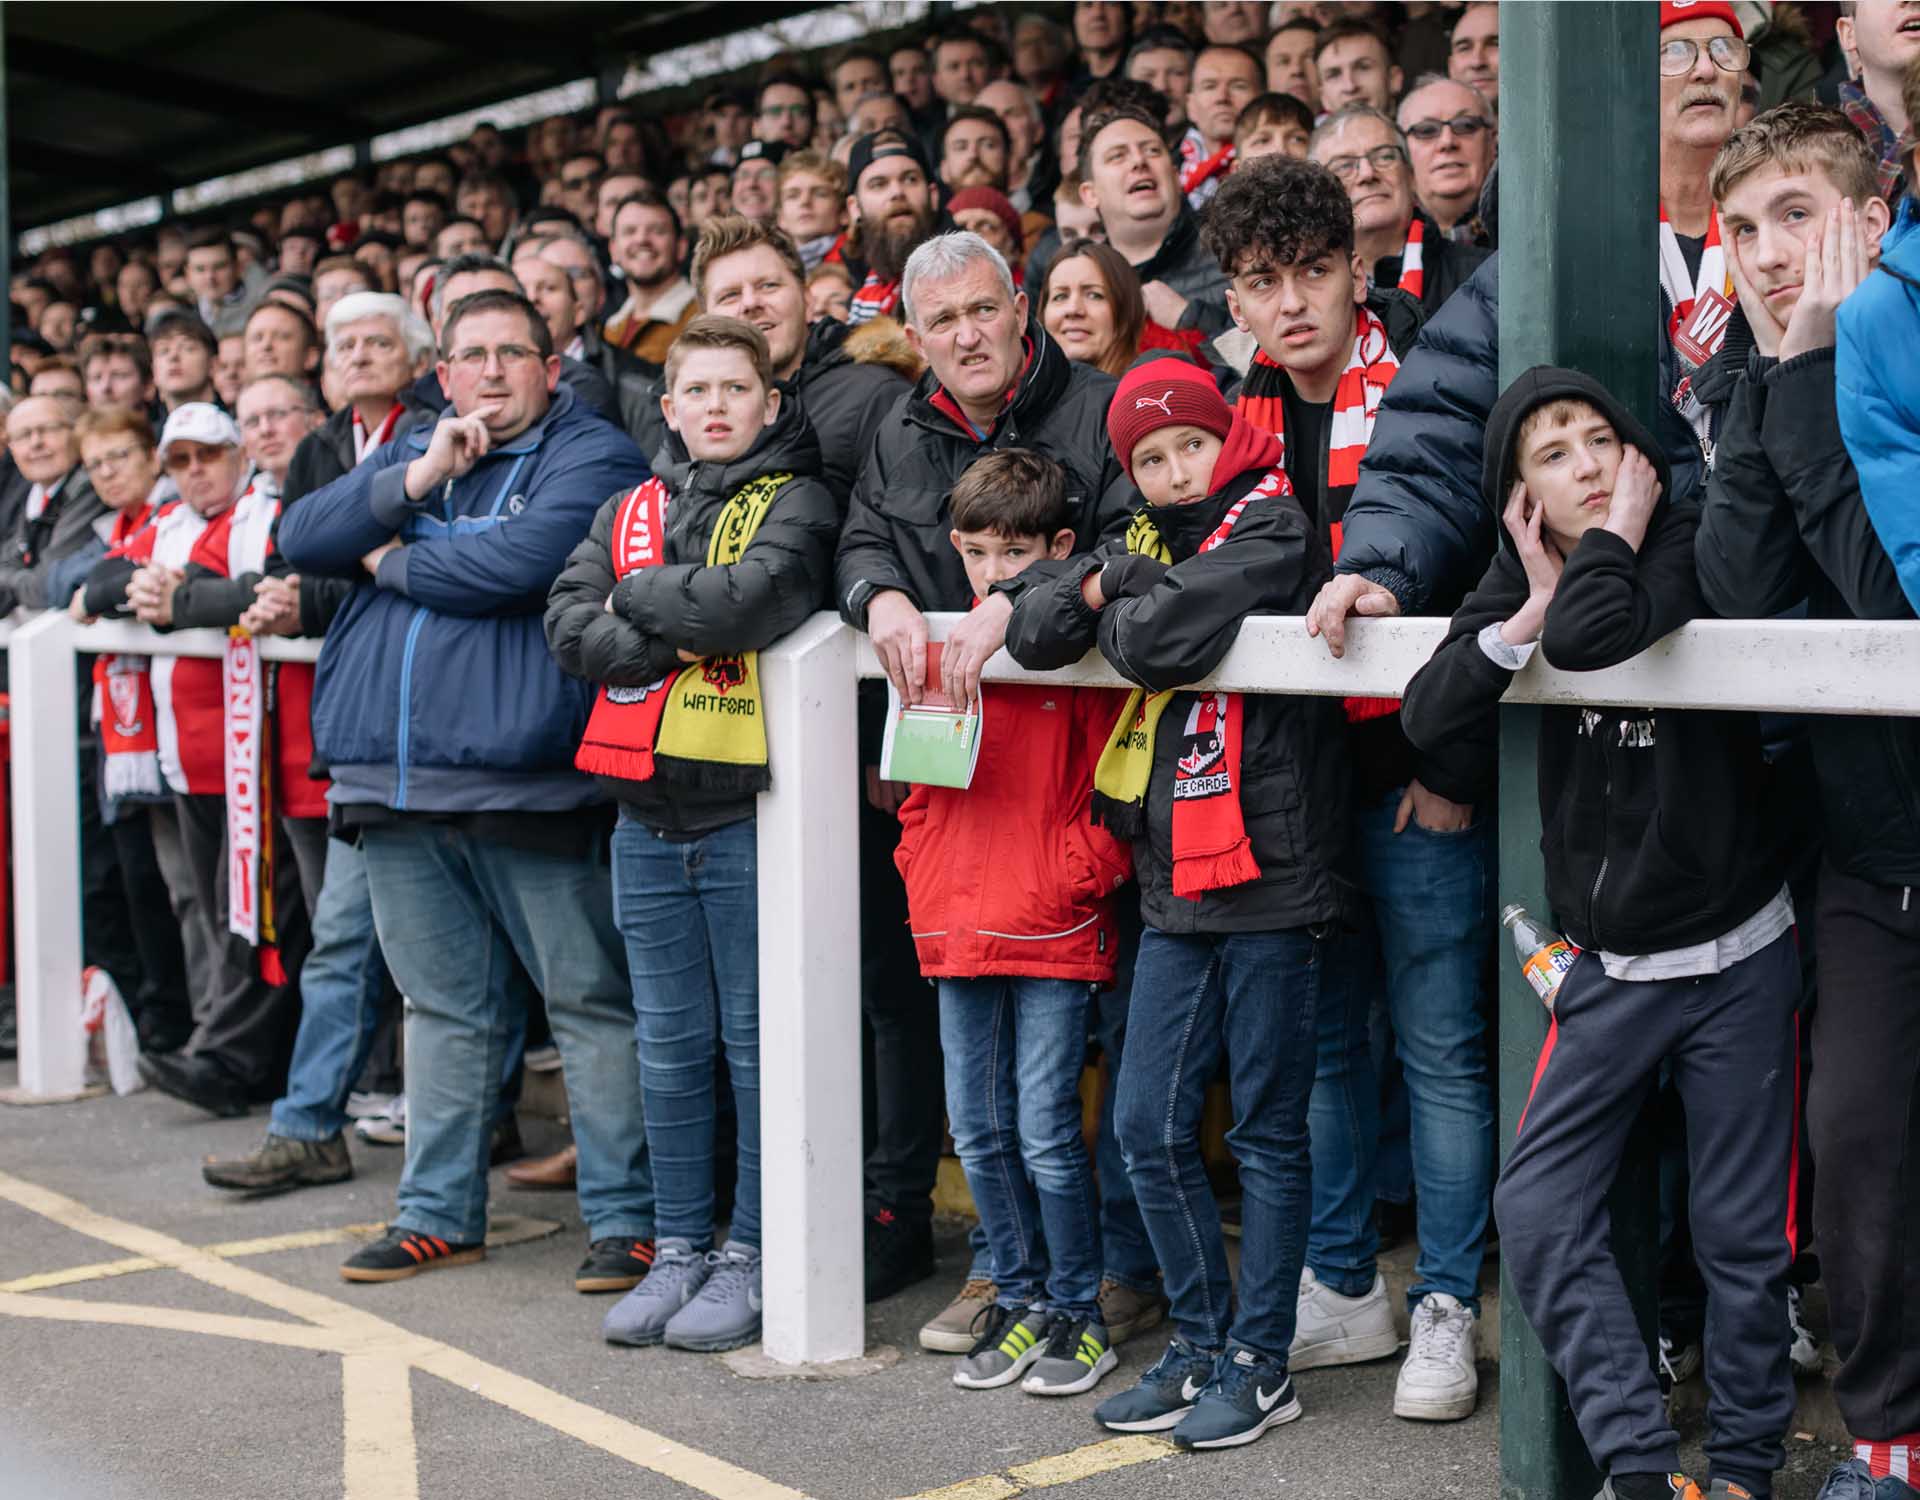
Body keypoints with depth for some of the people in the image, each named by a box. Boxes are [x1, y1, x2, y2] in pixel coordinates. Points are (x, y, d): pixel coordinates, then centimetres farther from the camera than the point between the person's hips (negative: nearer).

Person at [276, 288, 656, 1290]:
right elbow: (302, 539, 7)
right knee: (444, 1006, 15)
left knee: (590, 1002, 0)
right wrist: (417, 479, -6)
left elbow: (517, 562, -18)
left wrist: (394, 564, -2)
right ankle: (439, 1212, 25)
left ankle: (626, 1216, 9)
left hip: (524, 786, -6)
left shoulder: (591, 457, -2)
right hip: (396, 787, 6)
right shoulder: (409, 453, 19)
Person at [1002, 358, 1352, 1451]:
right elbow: (1036, 626, 4)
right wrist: (1105, 580, -9)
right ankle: (1203, 1343, 23)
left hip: (1270, 876, -7)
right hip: (1177, 885, 7)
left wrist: (1116, 609, -1)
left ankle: (1262, 1364, 15)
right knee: (1150, 1127, 8)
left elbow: (1163, 639, -21)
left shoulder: (1272, 528, -6)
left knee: (1267, 1132, 4)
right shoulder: (1151, 543, 15)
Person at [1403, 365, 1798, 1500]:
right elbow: (1429, 720, -10)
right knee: (1539, 1208, -2)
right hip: (1611, 968, 4)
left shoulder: (1692, 545, -12)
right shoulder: (1519, 578, 2)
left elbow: (1596, 634, -34)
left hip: (1735, 958, -4)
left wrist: (1622, 523, -18)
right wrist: (1526, 616, -18)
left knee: (1743, 1235, 4)